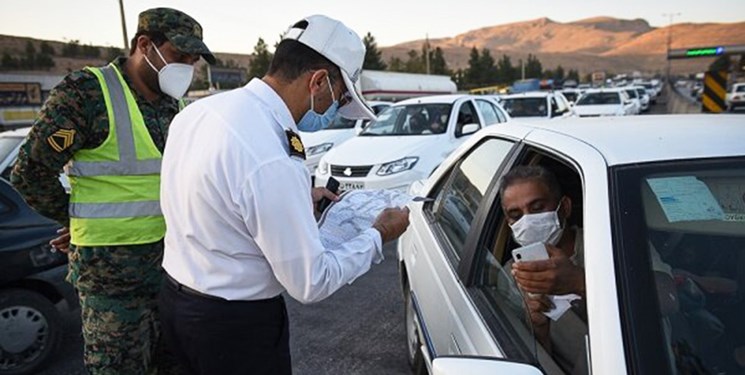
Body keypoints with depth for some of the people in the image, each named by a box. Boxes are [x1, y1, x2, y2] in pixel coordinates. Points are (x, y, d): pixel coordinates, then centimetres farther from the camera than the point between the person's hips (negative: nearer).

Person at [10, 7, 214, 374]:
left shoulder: (175, 104, 7)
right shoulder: (87, 92, -15)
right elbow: (30, 172, -12)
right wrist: (78, 220, 0)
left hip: (171, 257, 6)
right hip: (111, 264, -6)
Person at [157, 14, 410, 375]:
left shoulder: (199, 110, -4)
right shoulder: (273, 163, -30)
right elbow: (311, 283, -21)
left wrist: (298, 199, 13)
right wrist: (377, 236, -8)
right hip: (235, 323, -8)